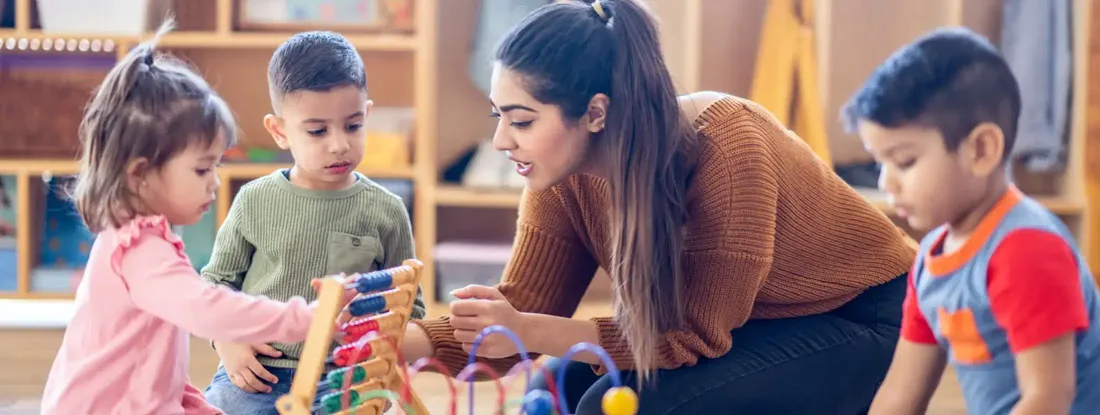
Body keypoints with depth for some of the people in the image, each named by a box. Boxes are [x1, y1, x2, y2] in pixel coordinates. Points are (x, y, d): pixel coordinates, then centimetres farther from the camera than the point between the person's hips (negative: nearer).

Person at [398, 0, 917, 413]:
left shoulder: (723, 149, -31)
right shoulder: (564, 173, -11)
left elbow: (697, 335, -28)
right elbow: (521, 315, -9)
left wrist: (529, 332, -36)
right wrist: (403, 340, -27)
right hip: (751, 327, 7)